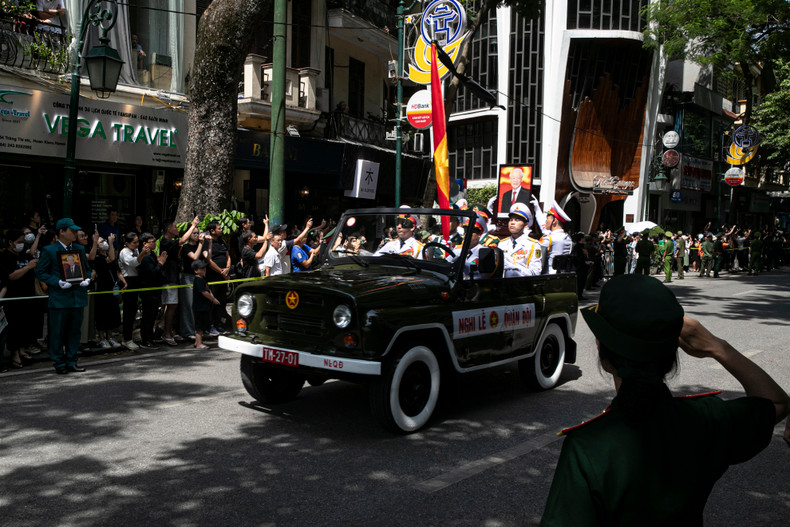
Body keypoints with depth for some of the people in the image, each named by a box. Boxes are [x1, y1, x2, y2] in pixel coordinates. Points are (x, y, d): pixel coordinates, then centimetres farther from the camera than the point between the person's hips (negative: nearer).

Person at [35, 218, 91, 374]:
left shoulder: (80, 249, 11)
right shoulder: (49, 250, -4)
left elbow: (87, 269, 18)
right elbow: (40, 272, -5)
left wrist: (87, 279, -3)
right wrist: (58, 282, -17)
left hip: (78, 297, 5)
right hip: (59, 298, -5)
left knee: (75, 331, 11)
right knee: (58, 332, 3)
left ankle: (71, 361, 21)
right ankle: (59, 363, 14)